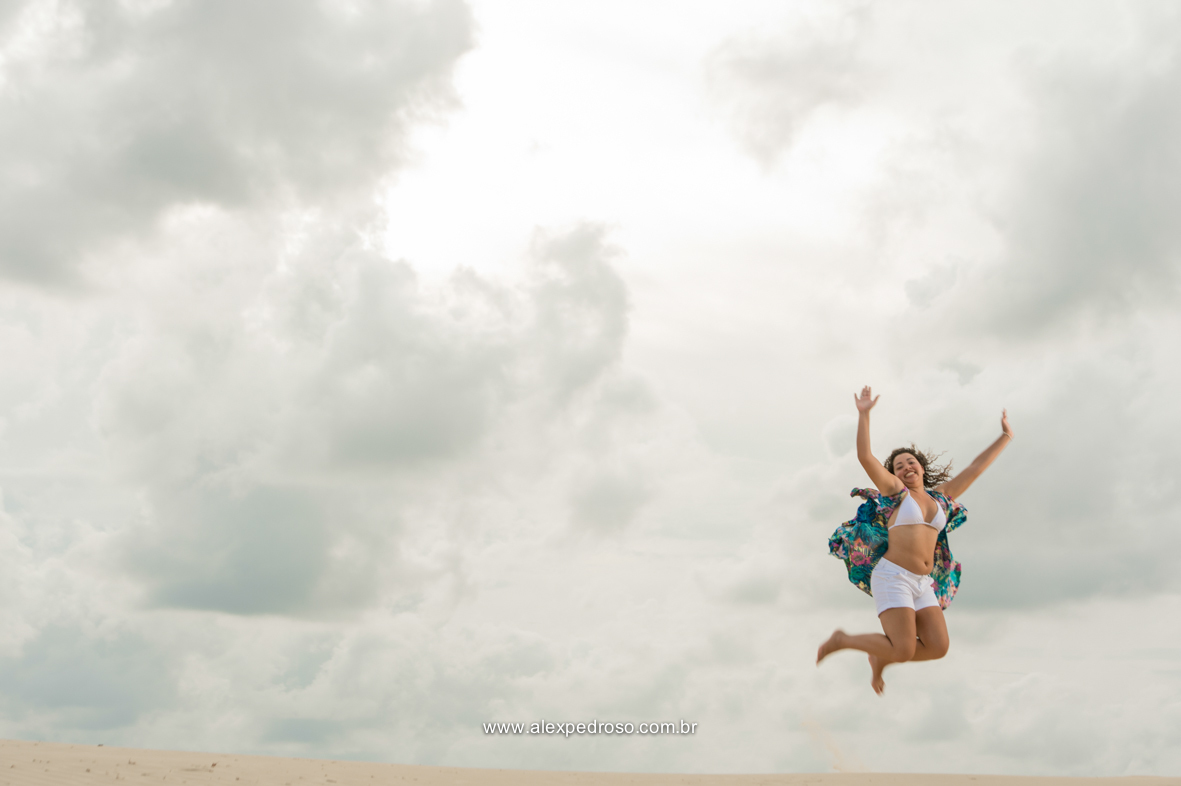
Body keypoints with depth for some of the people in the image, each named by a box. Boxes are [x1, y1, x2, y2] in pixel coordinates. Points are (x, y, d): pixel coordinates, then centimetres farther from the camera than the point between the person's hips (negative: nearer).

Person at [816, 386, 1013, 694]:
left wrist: (1005, 437, 22)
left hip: (921, 585, 6)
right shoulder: (896, 491, 2)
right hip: (892, 578, -6)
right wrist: (864, 414, -16)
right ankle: (841, 640, 6)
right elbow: (865, 457, -10)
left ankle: (880, 657, 18)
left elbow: (975, 468, 20)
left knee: (938, 648, -7)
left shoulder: (940, 497, 16)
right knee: (904, 651, -17)